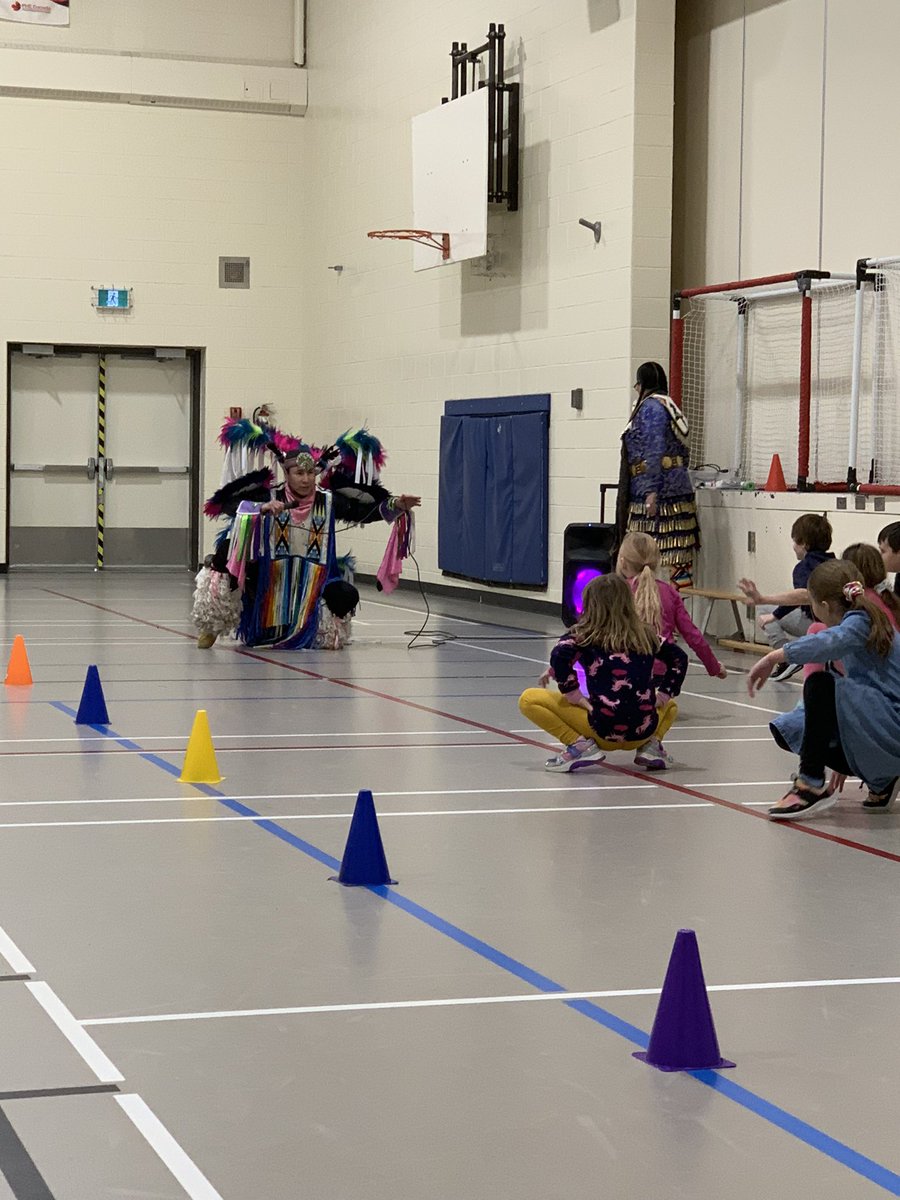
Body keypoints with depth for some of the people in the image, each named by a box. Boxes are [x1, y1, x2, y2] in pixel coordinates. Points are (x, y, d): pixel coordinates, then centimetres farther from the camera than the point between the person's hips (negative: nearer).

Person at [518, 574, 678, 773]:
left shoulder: (584, 634, 1)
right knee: (670, 706, 40)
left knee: (528, 699, 8)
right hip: (643, 733, 4)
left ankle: (580, 744, -5)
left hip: (603, 731, -4)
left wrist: (573, 695, -8)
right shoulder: (647, 635, 11)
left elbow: (561, 655, -17)